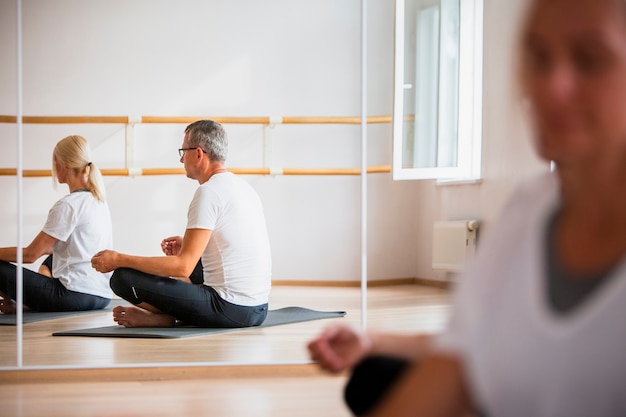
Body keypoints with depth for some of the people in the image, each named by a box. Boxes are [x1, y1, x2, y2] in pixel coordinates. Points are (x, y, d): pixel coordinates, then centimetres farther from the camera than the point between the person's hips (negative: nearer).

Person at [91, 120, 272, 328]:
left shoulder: (209, 192, -13)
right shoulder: (243, 187, 15)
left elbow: (183, 267, -18)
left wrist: (119, 259, -12)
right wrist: (189, 247, 26)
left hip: (230, 310, -9)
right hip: (259, 309, 10)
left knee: (122, 278, -13)